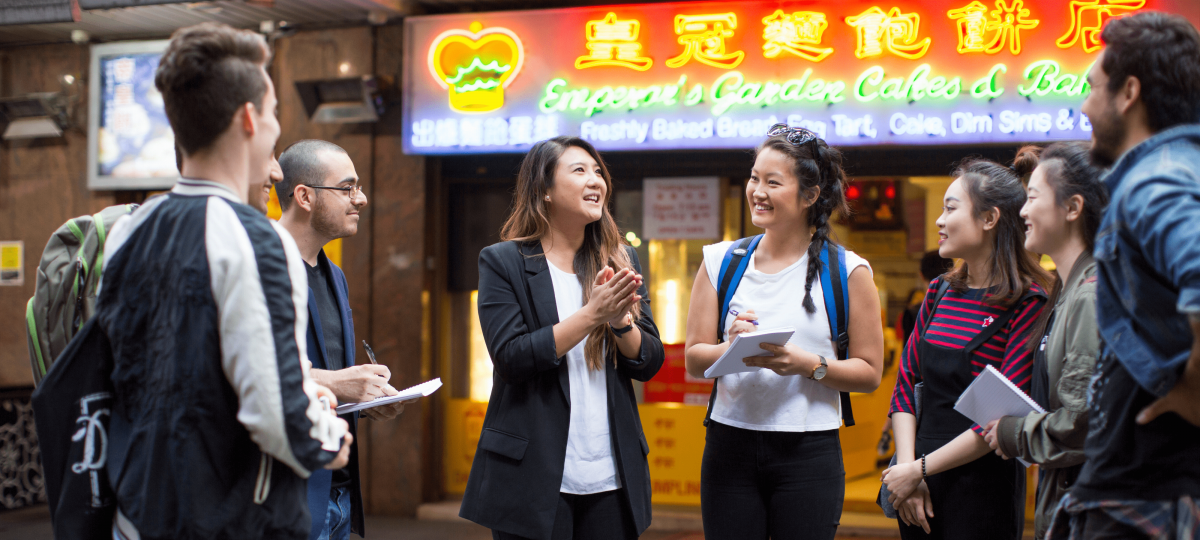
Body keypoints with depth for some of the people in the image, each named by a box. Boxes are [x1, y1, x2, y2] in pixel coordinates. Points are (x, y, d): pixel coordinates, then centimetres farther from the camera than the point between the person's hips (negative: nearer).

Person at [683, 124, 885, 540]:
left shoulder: (847, 271, 1)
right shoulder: (720, 262, 8)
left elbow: (869, 372, 0)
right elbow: (694, 361, 6)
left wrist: (808, 364, -16)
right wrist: (731, 350, -14)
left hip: (810, 454, -2)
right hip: (730, 446, 2)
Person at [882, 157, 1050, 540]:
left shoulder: (1027, 304, -11)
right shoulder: (940, 292, 9)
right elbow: (905, 384, 8)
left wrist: (920, 469, -13)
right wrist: (906, 466, -5)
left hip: (983, 491, -5)